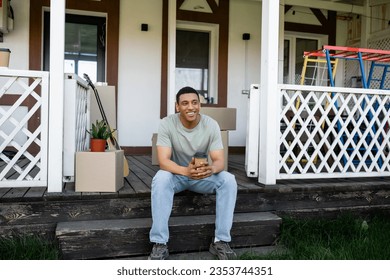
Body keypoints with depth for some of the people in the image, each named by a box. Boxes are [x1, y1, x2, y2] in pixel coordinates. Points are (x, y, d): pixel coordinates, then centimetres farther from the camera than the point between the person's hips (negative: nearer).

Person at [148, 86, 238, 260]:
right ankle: (160, 244, -28)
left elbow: (219, 160, -19)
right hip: (177, 174, -1)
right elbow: (163, 161, -27)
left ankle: (221, 241, -17)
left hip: (203, 176, 2)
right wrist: (186, 171, -48)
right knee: (160, 178, -35)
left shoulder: (211, 125, -15)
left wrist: (211, 169, -45)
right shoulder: (167, 124, -20)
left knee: (229, 180, -25)